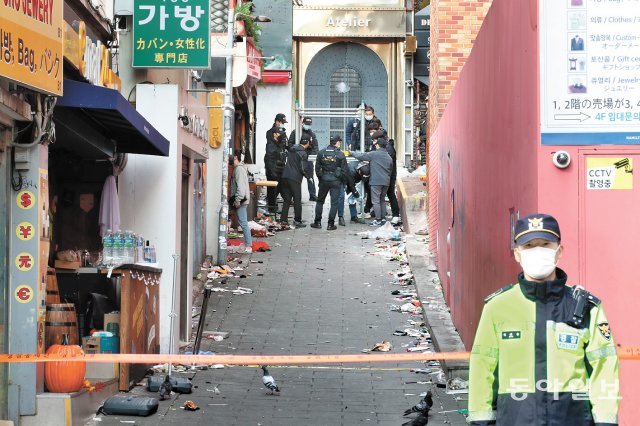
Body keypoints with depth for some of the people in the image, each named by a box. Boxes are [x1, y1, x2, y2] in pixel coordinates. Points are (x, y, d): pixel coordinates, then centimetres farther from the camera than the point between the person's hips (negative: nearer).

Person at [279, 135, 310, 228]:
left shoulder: (292, 149, 11)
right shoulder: (303, 153, -11)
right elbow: (302, 168, -14)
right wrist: (307, 175, 5)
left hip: (286, 176, 7)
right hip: (295, 178, -7)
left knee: (286, 199, 12)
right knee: (297, 200, 2)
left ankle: (283, 219, 11)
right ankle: (298, 221, 4)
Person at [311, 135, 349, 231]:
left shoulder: (321, 153, 0)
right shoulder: (340, 155, -9)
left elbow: (317, 168, 4)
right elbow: (344, 170, -7)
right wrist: (341, 179, 10)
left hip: (324, 180, 3)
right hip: (335, 181, -3)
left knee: (320, 201, 16)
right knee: (334, 203, 3)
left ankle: (318, 222, 16)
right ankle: (330, 224, 2)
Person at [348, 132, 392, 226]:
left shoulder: (374, 154, -7)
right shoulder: (388, 157, 15)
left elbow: (361, 156, -3)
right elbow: (390, 170, 22)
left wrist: (352, 153, 12)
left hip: (376, 181, -7)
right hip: (386, 182, 7)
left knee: (376, 201, -4)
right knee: (382, 200, 17)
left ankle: (378, 220, -6)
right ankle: (383, 218, 18)